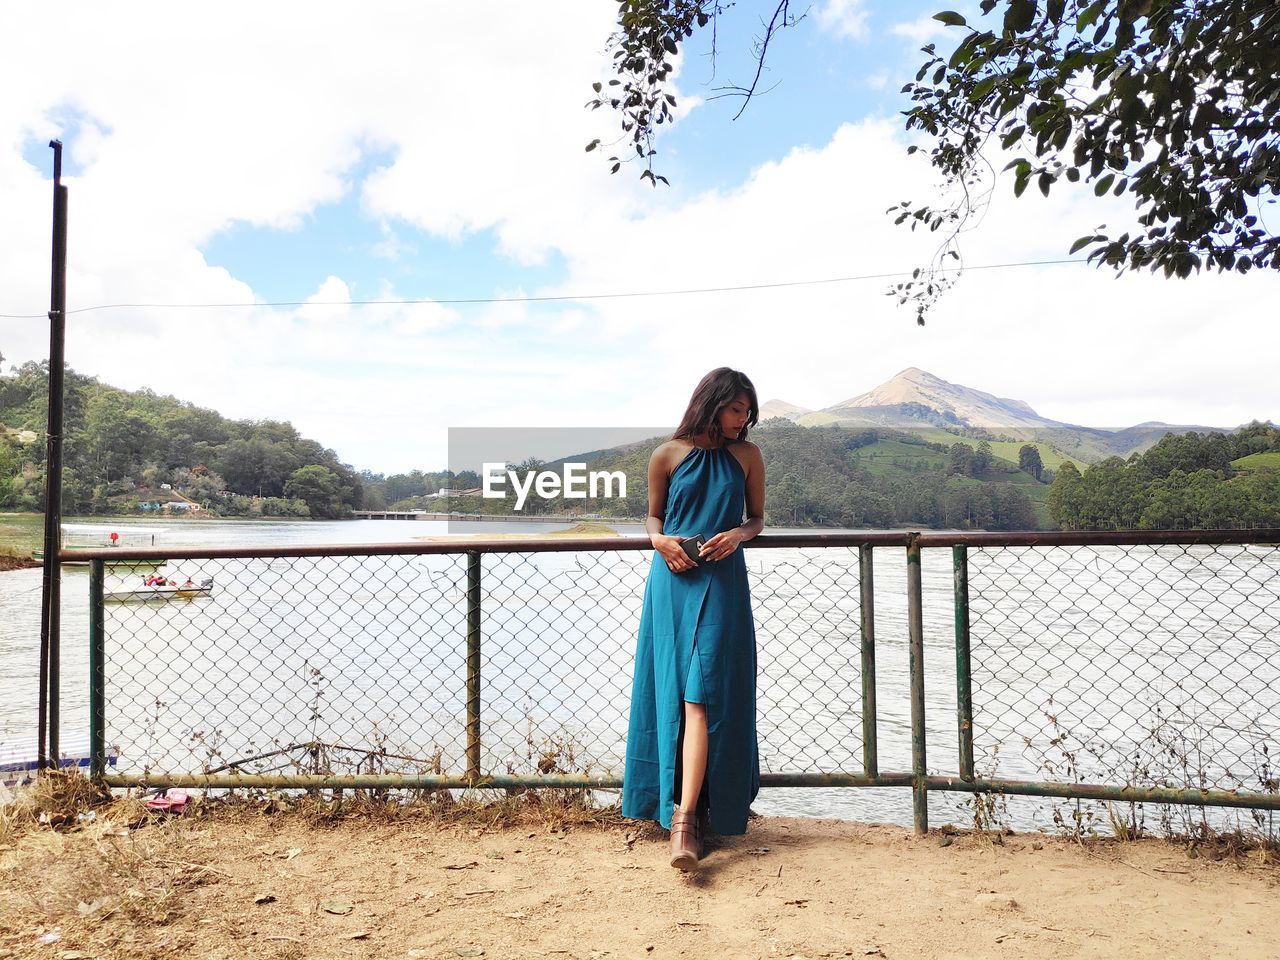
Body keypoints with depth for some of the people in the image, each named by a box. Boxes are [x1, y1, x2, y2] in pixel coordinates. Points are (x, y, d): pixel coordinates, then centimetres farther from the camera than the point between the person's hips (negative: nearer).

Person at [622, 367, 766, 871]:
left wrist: (739, 533, -7)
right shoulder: (668, 455, 4)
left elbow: (757, 516, 15)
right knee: (674, 695, 3)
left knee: (700, 697, -9)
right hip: (673, 581, 1)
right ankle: (686, 811, 18)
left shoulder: (747, 456, 6)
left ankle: (684, 819, -12)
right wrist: (658, 538, -7)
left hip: (721, 584, 0)